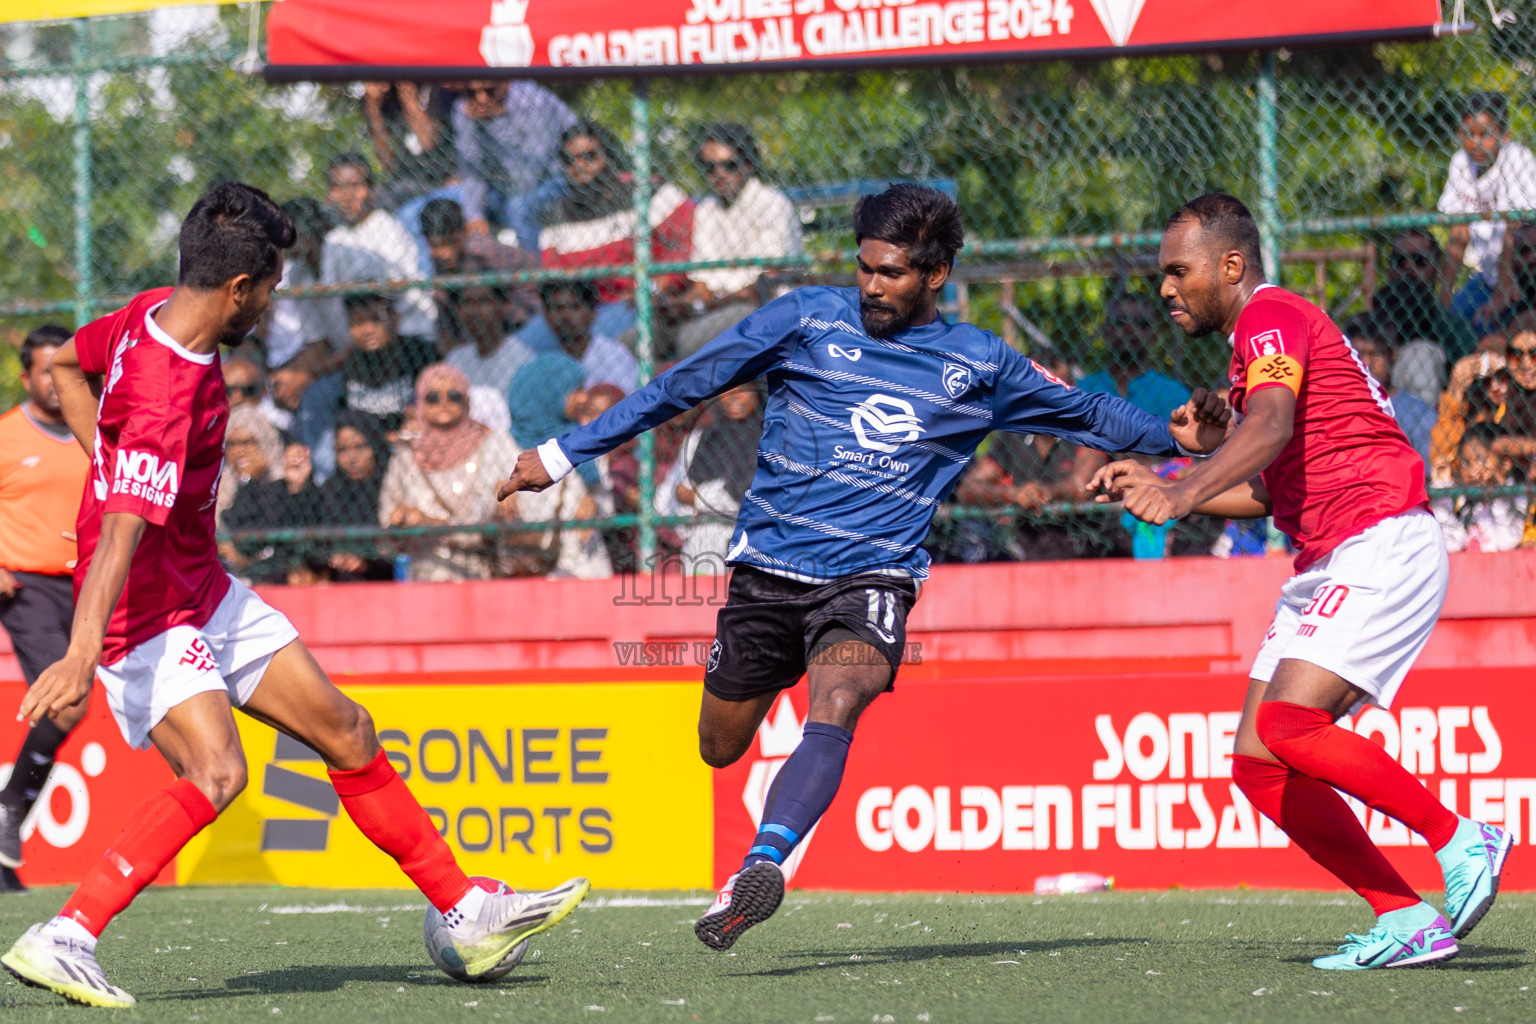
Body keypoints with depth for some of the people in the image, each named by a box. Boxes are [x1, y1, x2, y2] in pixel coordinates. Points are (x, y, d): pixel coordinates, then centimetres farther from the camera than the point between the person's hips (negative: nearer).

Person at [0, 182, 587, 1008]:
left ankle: (468, 915, 23)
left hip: (205, 593, 10)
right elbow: (120, 537, -40)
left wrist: (114, 468, 13)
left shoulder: (154, 314, 0)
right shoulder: (165, 397, -29)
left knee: (346, 733, 12)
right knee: (215, 771, -30)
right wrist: (83, 653, -49)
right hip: (144, 610, -10)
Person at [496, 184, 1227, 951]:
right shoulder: (808, 320, 2)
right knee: (719, 749, 7)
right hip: (769, 564, 2)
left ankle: (760, 870, -47)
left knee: (835, 711, -30)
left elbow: (1081, 411, 21)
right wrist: (563, 454, 5)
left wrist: (1175, 436, 6)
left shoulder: (978, 366, 7)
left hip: (871, 577, -2)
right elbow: (686, 384, 5)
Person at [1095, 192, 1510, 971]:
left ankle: (1462, 842, -12)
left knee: (1288, 725, -24)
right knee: (1257, 763, 0)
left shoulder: (1272, 316, -8)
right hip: (1328, 564, 10)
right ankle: (1406, 919, -2)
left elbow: (1273, 425, -29)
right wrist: (1154, 486, 19)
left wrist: (1186, 492, -43)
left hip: (1383, 545, -10)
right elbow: (1270, 490, 29)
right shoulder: (1262, 334, 24)